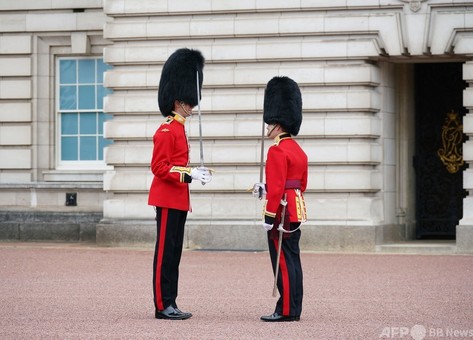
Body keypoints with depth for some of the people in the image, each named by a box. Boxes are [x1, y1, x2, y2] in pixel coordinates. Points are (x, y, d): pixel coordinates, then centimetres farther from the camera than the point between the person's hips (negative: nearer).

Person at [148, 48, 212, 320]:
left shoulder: (178, 129, 17)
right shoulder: (167, 131, -14)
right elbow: (159, 167, -19)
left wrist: (194, 173, 9)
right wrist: (189, 174, -24)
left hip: (178, 199, 10)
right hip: (168, 198, -10)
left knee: (173, 253, 10)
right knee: (165, 252, -7)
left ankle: (170, 304, 13)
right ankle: (163, 306, -5)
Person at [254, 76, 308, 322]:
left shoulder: (277, 150, -15)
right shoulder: (298, 150, 15)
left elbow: (277, 187, -20)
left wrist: (269, 216, -19)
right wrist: (266, 189, 21)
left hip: (282, 212, -10)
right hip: (296, 211, 10)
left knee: (283, 261, -6)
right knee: (292, 260, 10)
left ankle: (286, 310, -5)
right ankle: (294, 309, 13)